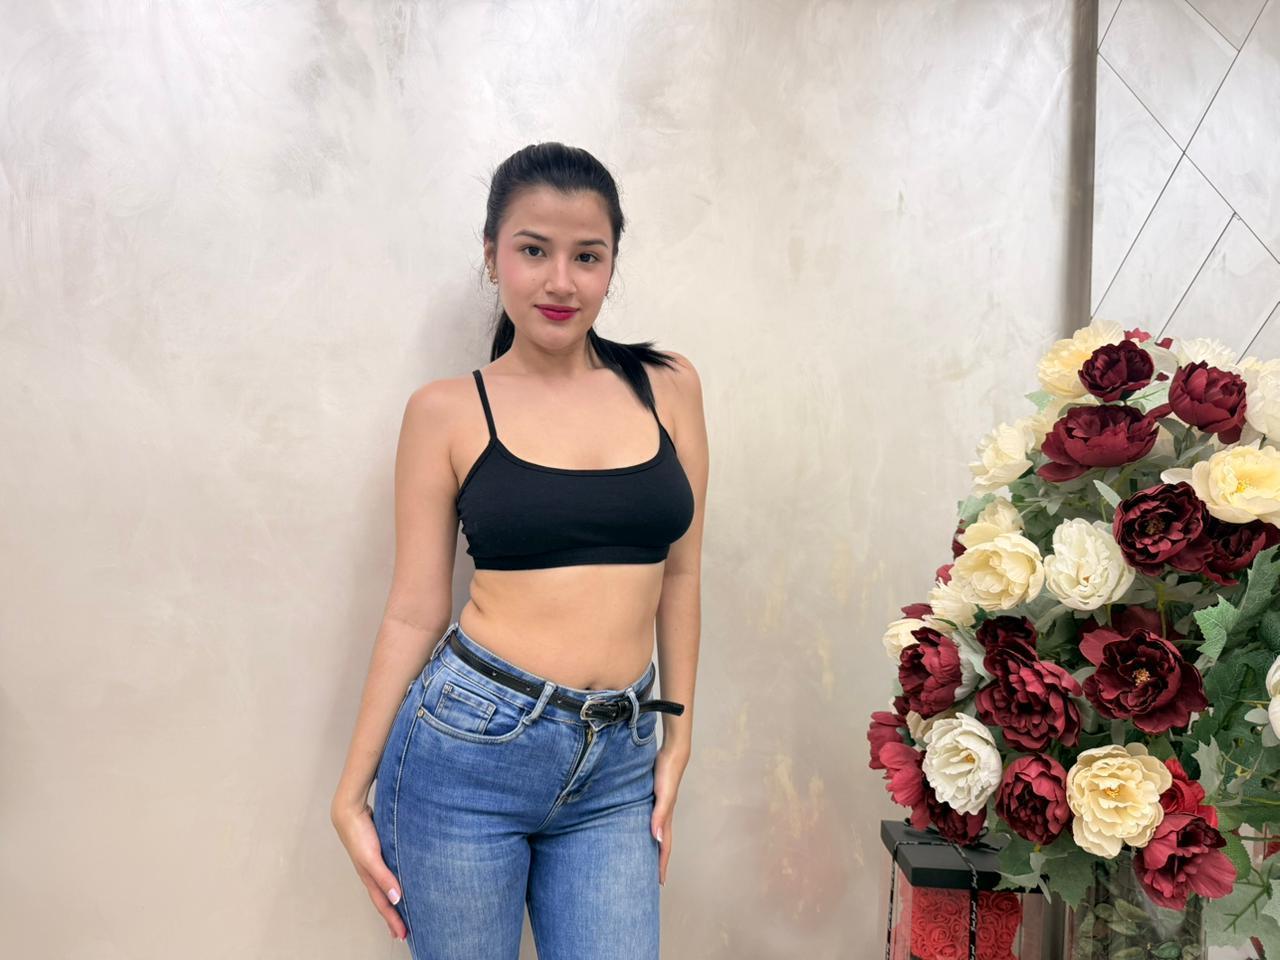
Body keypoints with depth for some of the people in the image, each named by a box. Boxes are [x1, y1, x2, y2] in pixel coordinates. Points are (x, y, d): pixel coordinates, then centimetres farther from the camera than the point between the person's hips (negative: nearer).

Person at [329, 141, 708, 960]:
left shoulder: (668, 386, 4)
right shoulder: (448, 412, -2)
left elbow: (681, 573, 10)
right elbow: (415, 611, 0)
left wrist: (678, 739, 9)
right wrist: (352, 796, 1)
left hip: (616, 768, 2)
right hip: (468, 745, -2)